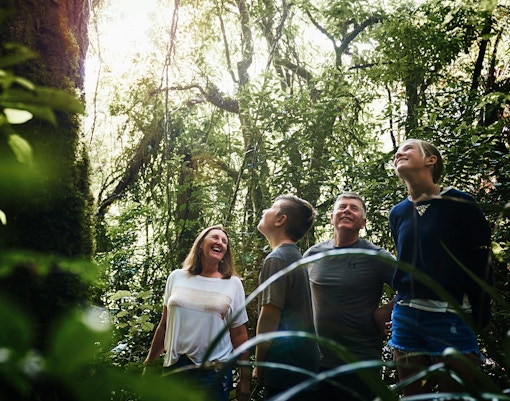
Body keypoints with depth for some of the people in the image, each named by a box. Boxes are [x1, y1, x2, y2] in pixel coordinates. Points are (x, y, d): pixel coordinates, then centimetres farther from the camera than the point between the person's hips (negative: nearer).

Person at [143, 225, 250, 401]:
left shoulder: (233, 284, 0)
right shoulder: (176, 277, 4)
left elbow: (239, 335, 1)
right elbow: (164, 325, 11)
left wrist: (244, 379, 2)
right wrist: (149, 362, 12)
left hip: (214, 372, -1)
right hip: (174, 366, 2)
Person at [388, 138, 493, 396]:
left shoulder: (460, 204, -7)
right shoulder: (397, 214, 8)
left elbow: (481, 267, -6)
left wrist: (478, 323, -5)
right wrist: (405, 303, 15)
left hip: (451, 317, -5)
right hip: (405, 318, 5)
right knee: (413, 395, 14)